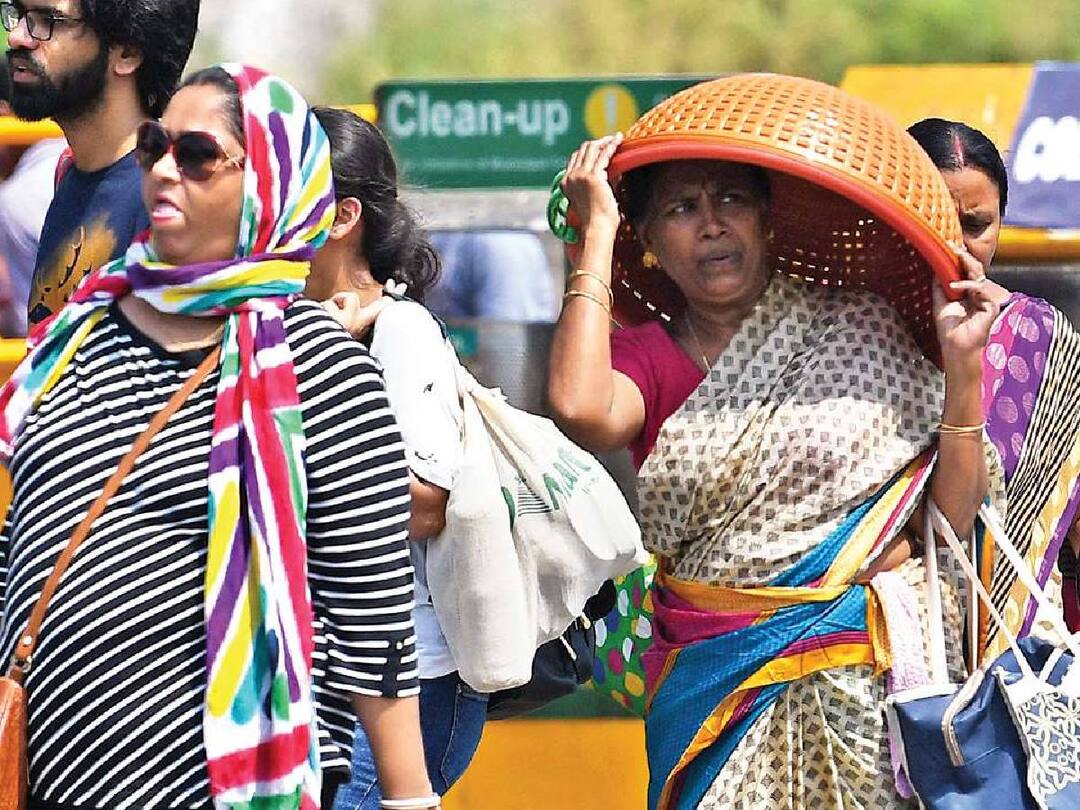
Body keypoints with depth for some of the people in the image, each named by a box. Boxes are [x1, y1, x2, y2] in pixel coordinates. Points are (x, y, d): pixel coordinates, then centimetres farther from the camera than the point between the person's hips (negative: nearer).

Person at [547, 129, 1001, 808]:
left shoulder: (854, 327, 3)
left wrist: (962, 363, -11)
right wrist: (597, 232, -13)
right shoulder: (645, 358, 4)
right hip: (719, 686, 1)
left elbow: (954, 517, 0)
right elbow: (582, 410, -23)